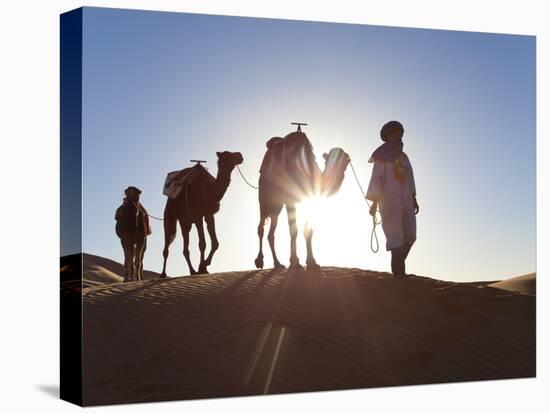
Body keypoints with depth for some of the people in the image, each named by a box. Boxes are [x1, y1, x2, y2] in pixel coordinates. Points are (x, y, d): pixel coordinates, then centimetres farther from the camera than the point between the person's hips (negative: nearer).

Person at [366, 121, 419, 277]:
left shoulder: (403, 157, 16)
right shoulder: (382, 158, -3)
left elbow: (410, 179, 19)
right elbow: (376, 179, -6)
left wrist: (414, 199, 16)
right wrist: (375, 202, -12)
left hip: (406, 202, 6)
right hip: (389, 202, -6)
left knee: (410, 236, 3)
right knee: (396, 238, -5)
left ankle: (398, 267, 20)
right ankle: (398, 270, 3)